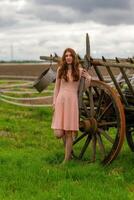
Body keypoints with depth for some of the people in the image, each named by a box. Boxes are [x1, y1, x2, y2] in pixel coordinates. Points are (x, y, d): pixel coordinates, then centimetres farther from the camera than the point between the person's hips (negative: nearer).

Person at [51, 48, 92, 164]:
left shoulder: (79, 70, 4)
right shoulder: (60, 69, 7)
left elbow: (89, 78, 20)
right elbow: (56, 87, 10)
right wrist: (54, 102, 6)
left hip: (72, 101, -1)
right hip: (61, 100, 1)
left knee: (69, 133, -2)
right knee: (58, 133, -5)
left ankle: (67, 159, 9)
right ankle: (69, 150, 24)